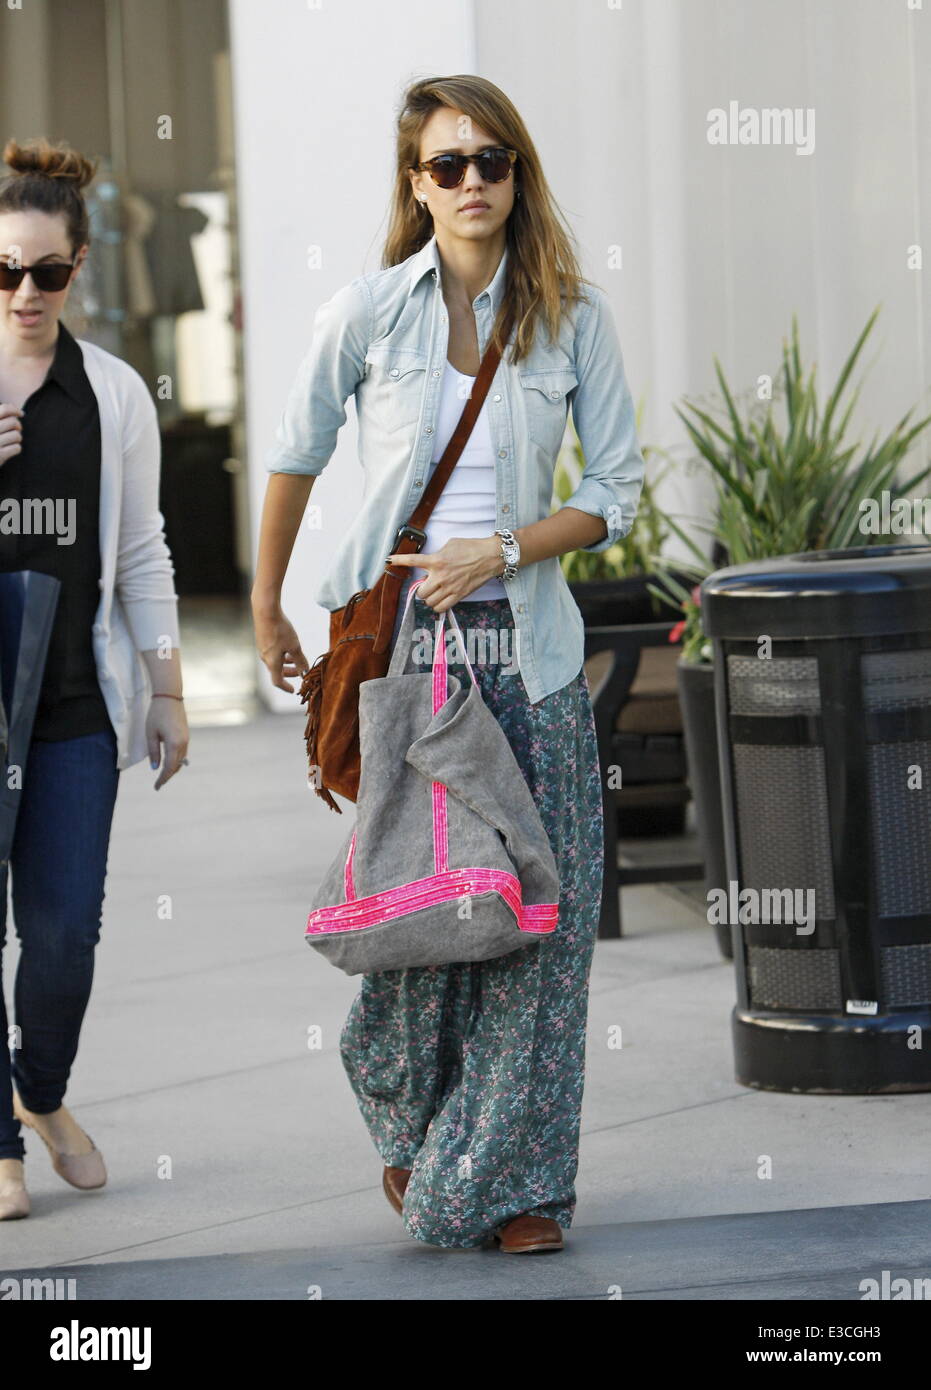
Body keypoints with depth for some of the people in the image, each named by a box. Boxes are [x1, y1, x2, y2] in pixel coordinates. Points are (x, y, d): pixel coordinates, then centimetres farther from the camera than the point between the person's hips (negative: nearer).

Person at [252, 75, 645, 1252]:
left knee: (543, 910, -2)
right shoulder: (366, 312, -2)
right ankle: (406, 1118, 26)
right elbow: (296, 458, 11)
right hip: (395, 638, -1)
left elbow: (615, 492, 2)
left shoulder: (572, 317, 1)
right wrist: (267, 613, 17)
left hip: (524, 644, 1)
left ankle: (509, 1179, 9)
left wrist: (500, 550, -12)